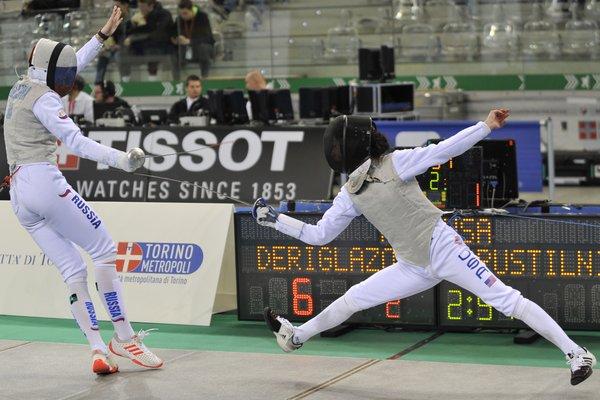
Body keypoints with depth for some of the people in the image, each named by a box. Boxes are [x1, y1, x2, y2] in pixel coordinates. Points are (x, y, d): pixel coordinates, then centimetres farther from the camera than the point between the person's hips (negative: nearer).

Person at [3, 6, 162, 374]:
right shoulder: (43, 99, -8)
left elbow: (71, 65, 31)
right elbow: (76, 142, -21)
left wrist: (104, 35, 34)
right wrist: (121, 159, -30)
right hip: (44, 180, -9)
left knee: (74, 271, 4)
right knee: (105, 251, 0)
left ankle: (98, 349, -7)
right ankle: (124, 338, -2)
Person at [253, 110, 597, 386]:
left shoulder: (393, 163, -10)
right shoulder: (350, 193, 8)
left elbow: (444, 150, -17)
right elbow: (319, 235, 15)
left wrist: (487, 126, -28)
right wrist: (273, 219, 12)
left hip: (443, 248, -6)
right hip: (414, 267, 6)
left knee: (508, 301, -14)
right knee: (352, 299, 12)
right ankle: (296, 337, 32)